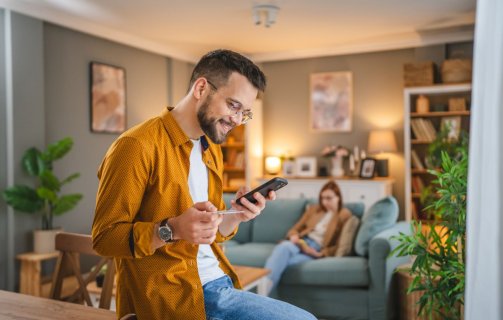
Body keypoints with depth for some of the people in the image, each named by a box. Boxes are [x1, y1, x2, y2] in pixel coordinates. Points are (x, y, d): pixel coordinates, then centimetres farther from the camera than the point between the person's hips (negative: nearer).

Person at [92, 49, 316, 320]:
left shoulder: (212, 150, 14)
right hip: (171, 297, -8)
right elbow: (104, 237, -13)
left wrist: (236, 215, -2)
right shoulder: (138, 146, -13)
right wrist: (171, 229, -28)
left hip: (220, 286, 8)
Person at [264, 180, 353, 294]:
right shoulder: (313, 209, 22)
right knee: (283, 246, -36)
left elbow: (340, 246, 2)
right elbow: (295, 229, 20)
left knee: (282, 262, -33)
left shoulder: (345, 215, 9)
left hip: (318, 250, -3)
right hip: (302, 242, 4)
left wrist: (320, 254, -12)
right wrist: (294, 236, -5)